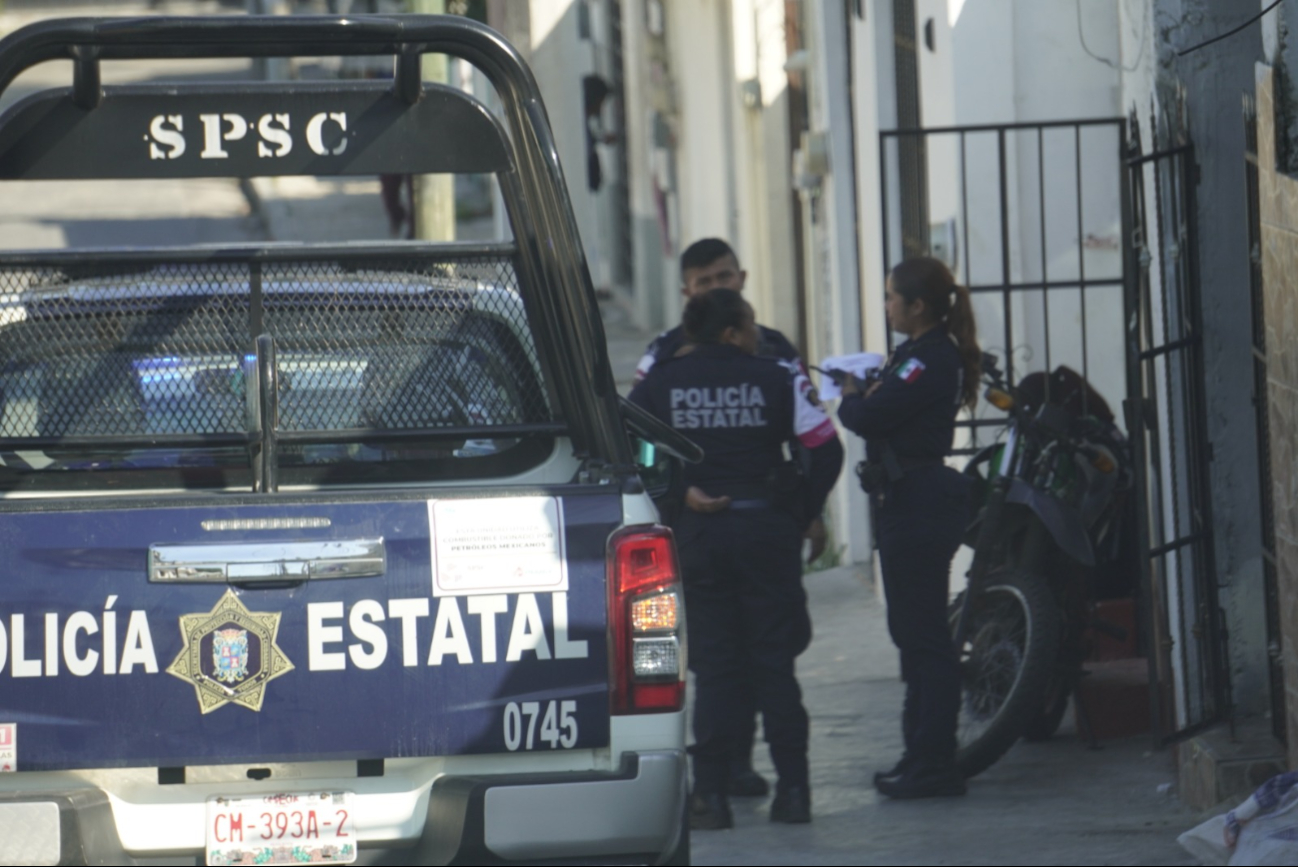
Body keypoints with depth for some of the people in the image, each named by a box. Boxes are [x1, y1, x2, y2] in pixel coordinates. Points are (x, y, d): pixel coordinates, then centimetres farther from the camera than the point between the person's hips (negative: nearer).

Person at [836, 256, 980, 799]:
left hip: (919, 505, -11)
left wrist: (849, 398, -2)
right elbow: (883, 413, 16)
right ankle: (922, 755, 22)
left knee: (923, 634, -8)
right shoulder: (924, 354, 16)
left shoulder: (931, 360, -17)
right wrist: (861, 395, -1)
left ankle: (933, 762, -6)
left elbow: (869, 418, -21)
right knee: (914, 633, 15)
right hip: (906, 503, 11)